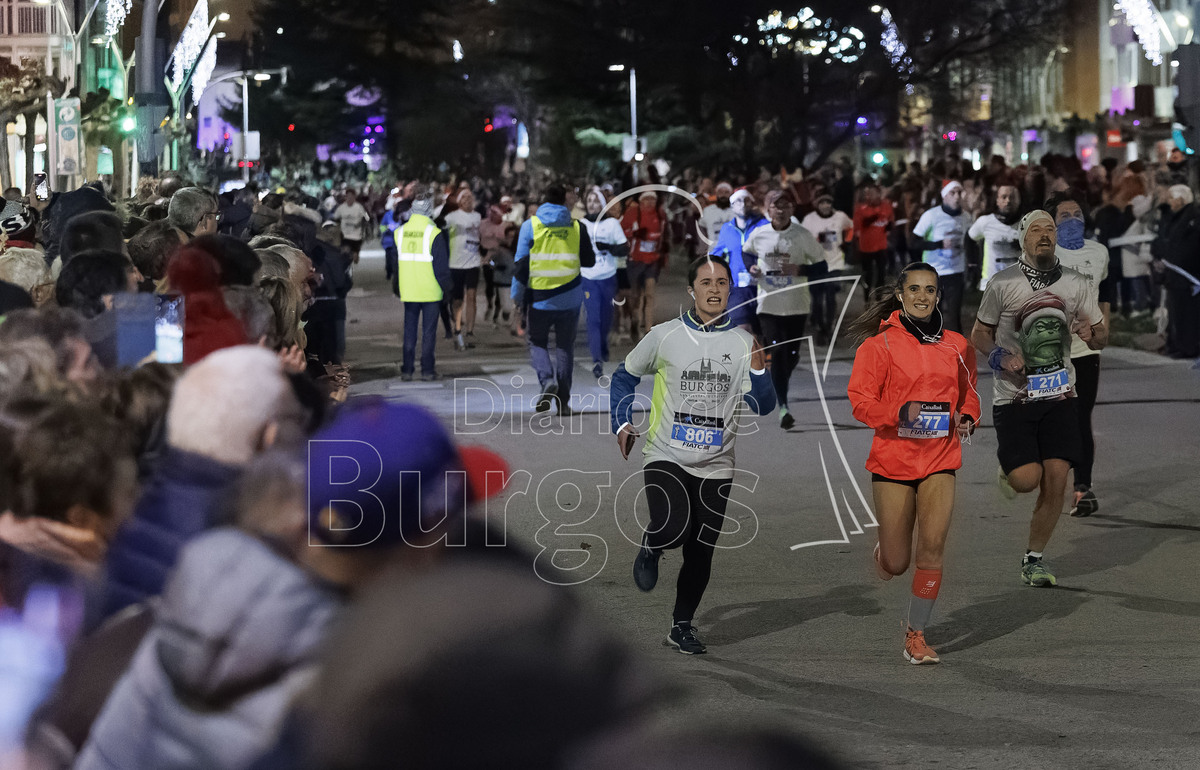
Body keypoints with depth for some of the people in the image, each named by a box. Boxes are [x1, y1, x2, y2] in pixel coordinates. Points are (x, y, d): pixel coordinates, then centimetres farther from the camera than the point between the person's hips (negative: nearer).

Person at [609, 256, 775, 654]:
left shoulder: (745, 343, 1)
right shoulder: (664, 336, -1)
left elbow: (762, 406, -3)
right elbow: (624, 376, 13)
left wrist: (758, 371, -21)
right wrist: (622, 423, 2)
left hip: (715, 467, 2)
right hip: (666, 458, -2)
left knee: (701, 553, 6)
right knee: (674, 528, -26)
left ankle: (682, 625, 26)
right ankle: (650, 548, 10)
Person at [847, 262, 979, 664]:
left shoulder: (956, 346, 8)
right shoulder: (880, 344, -4)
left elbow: (968, 392, 23)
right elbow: (861, 401, -9)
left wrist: (967, 418, 2)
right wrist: (902, 412, -25)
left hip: (940, 458, 2)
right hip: (892, 459, -2)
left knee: (932, 548, -11)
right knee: (896, 563, 2)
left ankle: (916, 636, 1)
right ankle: (883, 554, 41)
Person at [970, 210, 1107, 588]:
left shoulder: (1076, 284, 5)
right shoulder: (1002, 283, -3)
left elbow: (1102, 338, 13)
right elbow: (979, 334, 6)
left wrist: (1092, 333, -11)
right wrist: (999, 356, -14)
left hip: (1059, 395, 3)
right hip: (1013, 396, -3)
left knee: (1056, 480, -5)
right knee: (1026, 479, -13)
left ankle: (1034, 558, 12)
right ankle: (1009, 468, 26)